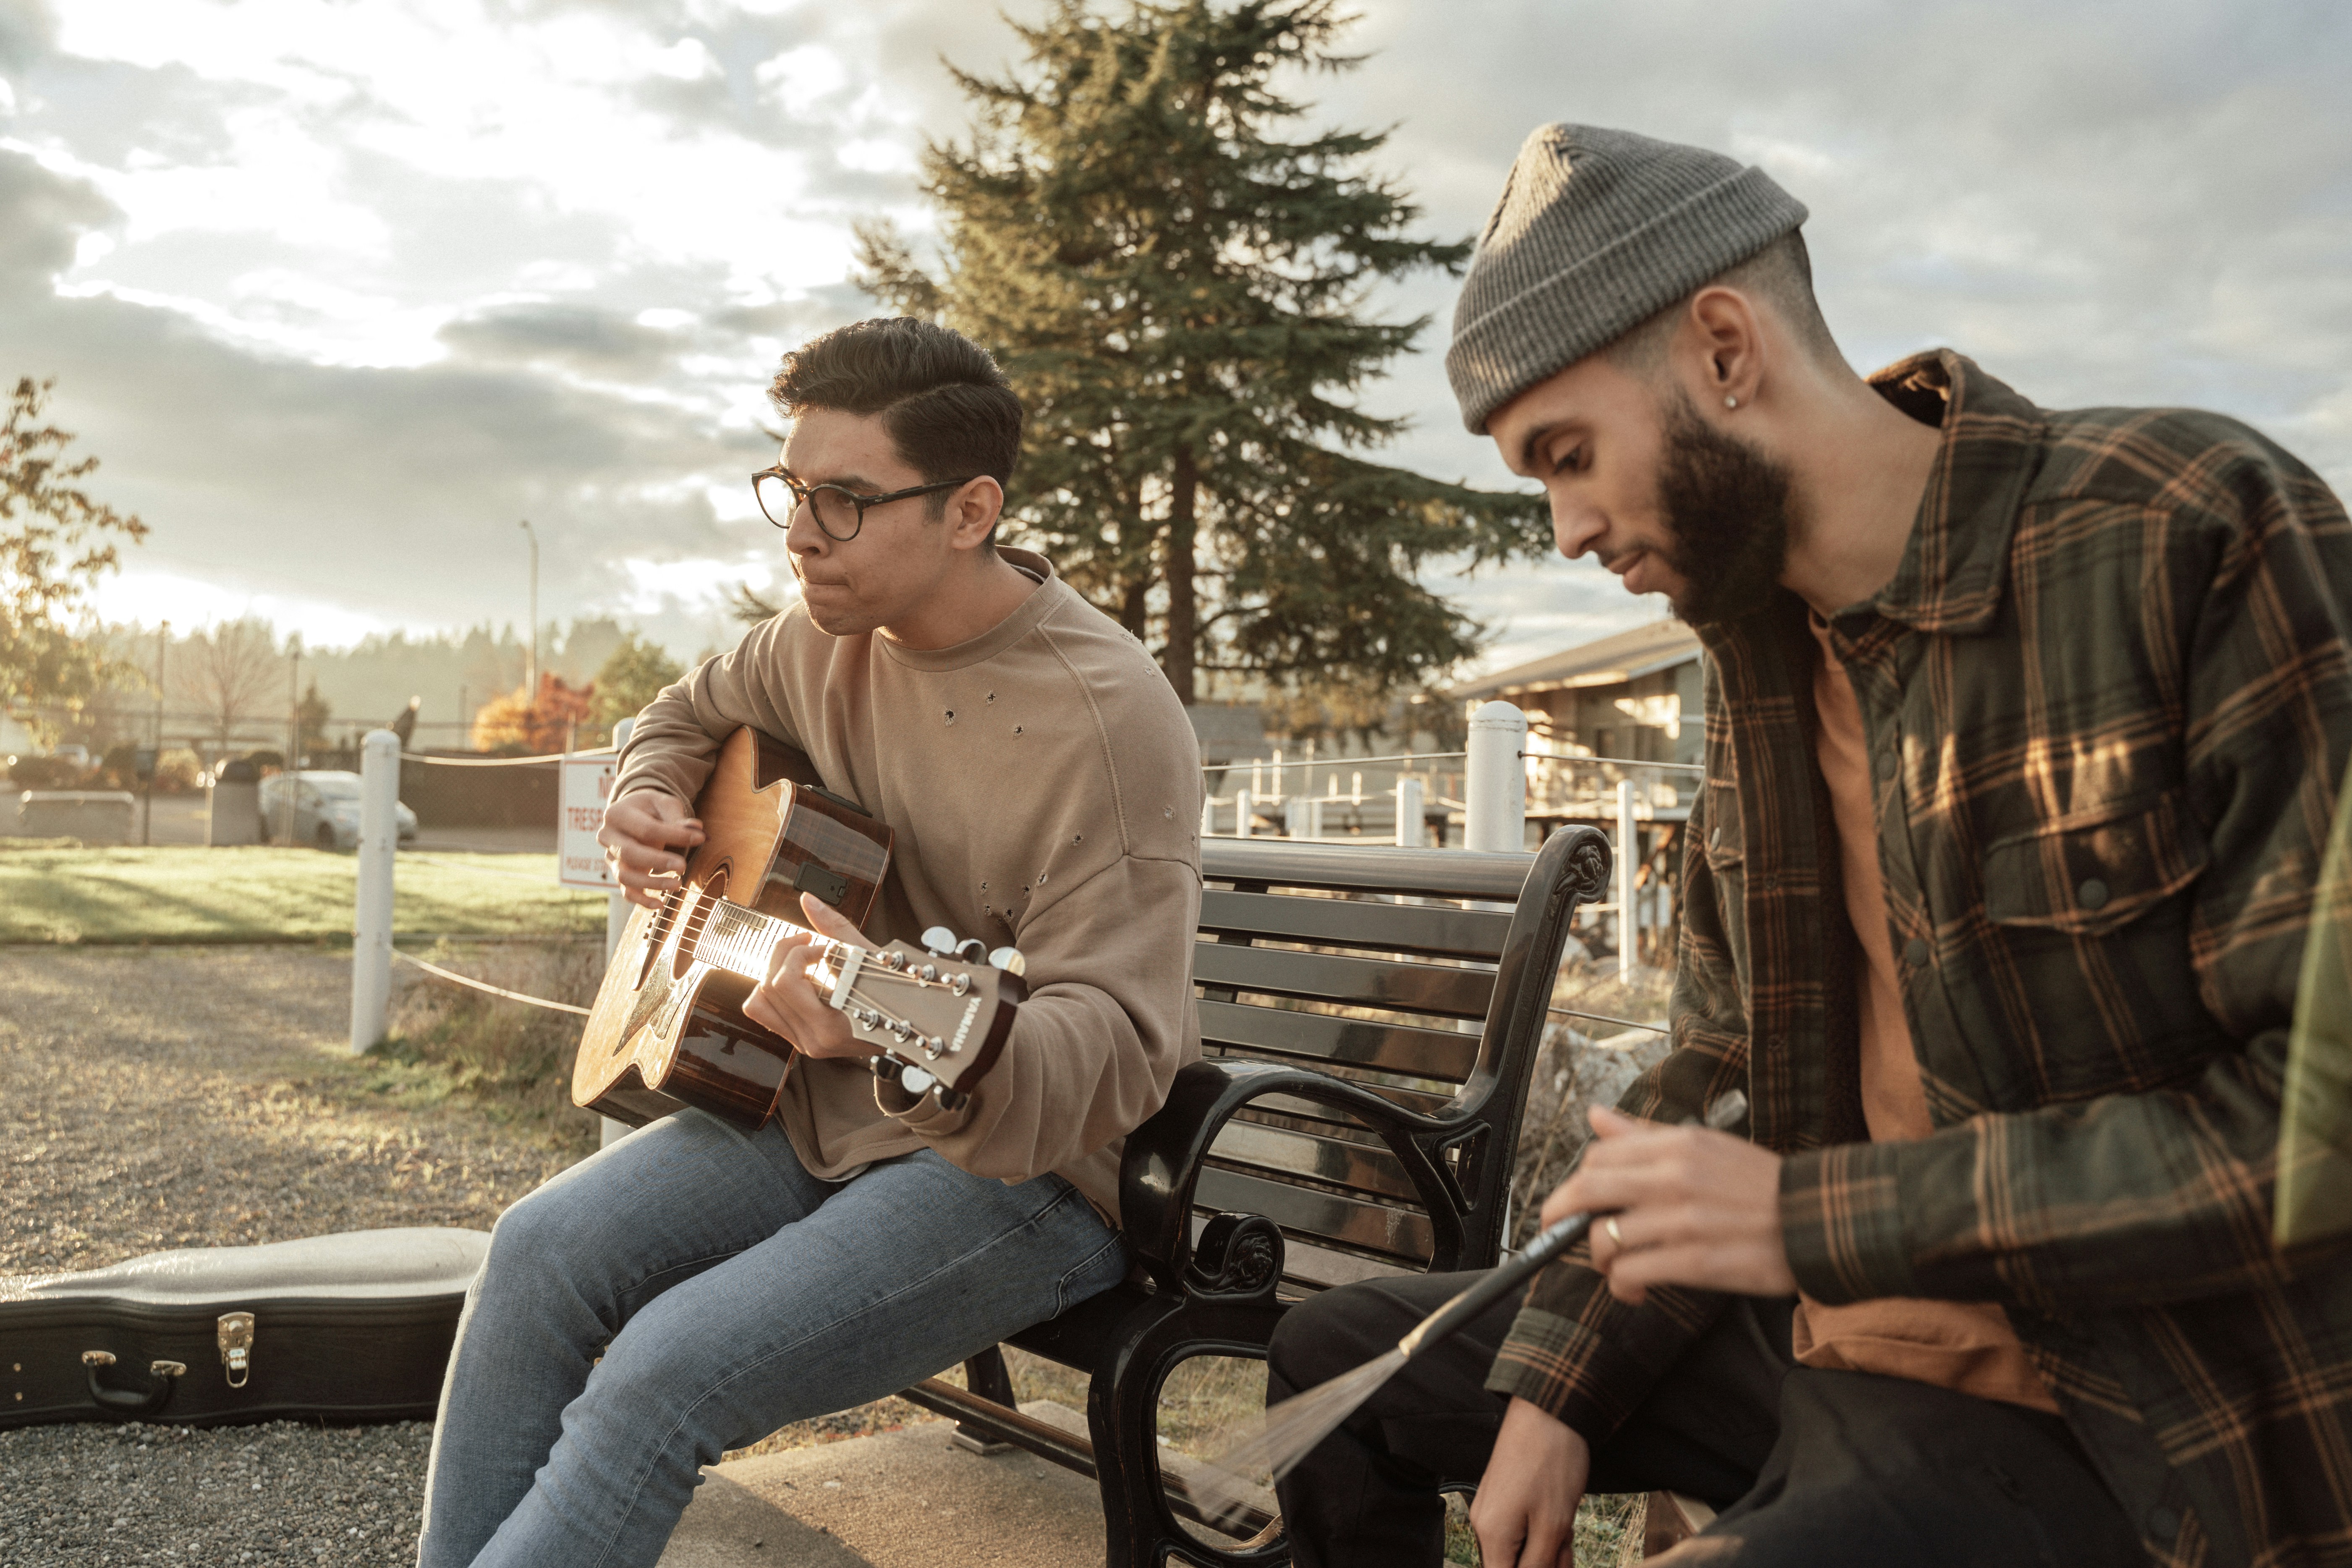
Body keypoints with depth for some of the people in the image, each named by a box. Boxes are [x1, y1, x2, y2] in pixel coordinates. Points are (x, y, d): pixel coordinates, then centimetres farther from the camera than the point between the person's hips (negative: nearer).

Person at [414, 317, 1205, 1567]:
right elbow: (693, 713, 24)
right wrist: (646, 801, 1)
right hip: (821, 1107, 8)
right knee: (544, 1250, -10)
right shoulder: (834, 634, 1)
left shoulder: (1106, 717, -24)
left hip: (1034, 1163, -7)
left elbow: (1118, 1051, -28)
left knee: (670, 1367, -22)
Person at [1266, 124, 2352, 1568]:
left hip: (2100, 1420, -7)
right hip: (1813, 1327, 8)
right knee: (1337, 1365, 12)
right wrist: (1554, 1384, 2)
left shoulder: (2203, 536, -19)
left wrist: (1817, 1216, -23)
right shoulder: (1760, 641, 5)